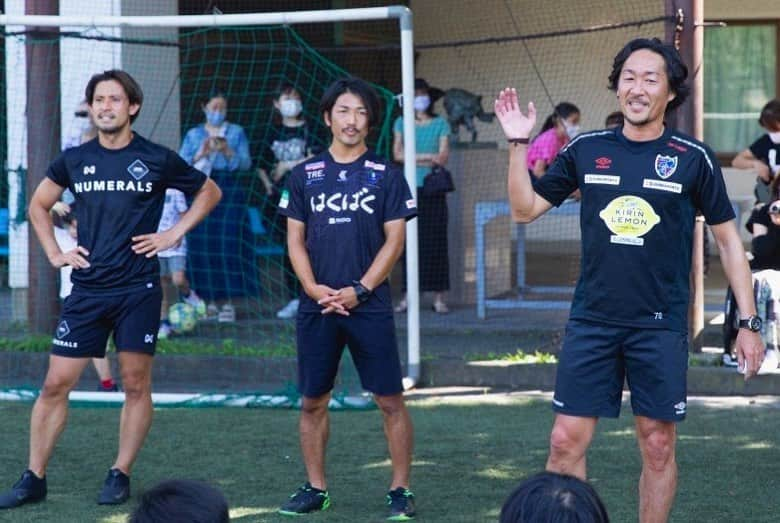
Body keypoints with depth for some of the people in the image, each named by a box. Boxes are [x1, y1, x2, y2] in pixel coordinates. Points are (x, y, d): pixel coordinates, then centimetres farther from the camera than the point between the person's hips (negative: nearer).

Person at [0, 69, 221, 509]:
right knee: (56, 384, 0)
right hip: (88, 289, 2)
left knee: (136, 385, 2)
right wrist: (54, 253, 9)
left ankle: (121, 475, 13)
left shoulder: (157, 159, -1)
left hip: (138, 290, -2)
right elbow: (39, 205, 21)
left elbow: (209, 192, 11)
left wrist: (173, 235, 2)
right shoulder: (75, 160, 6)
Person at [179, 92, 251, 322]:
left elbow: (245, 163, 3)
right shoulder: (193, 135, 15)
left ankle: (228, 301, -10)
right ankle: (211, 299, 1)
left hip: (229, 191, -2)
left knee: (227, 242, -12)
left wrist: (227, 152, -13)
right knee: (203, 245, -5)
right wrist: (201, 154, -12)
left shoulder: (236, 132, 12)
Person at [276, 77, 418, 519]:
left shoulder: (385, 175, 2)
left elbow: (394, 240, -1)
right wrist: (313, 287, -7)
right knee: (313, 401, 7)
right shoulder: (305, 175, 9)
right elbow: (295, 239, 9)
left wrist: (358, 291, -11)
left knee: (390, 400, -3)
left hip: (369, 305, -2)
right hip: (316, 306, 3)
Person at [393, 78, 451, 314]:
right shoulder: (402, 123, 8)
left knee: (436, 240, -2)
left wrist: (412, 158, -9)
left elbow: (443, 157, -3)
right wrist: (426, 156, -8)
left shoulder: (440, 124, 6)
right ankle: (408, 296, 3)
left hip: (434, 189, -1)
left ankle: (439, 296, 0)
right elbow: (397, 154, -1)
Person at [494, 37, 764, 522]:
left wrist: (749, 323, -1)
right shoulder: (586, 150, 3)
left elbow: (729, 240, 2)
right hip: (591, 322, 2)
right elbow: (525, 209, 10)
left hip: (660, 326, -2)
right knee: (567, 441, -1)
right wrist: (519, 144, -2)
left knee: (658, 446, 4)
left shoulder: (694, 158, -3)